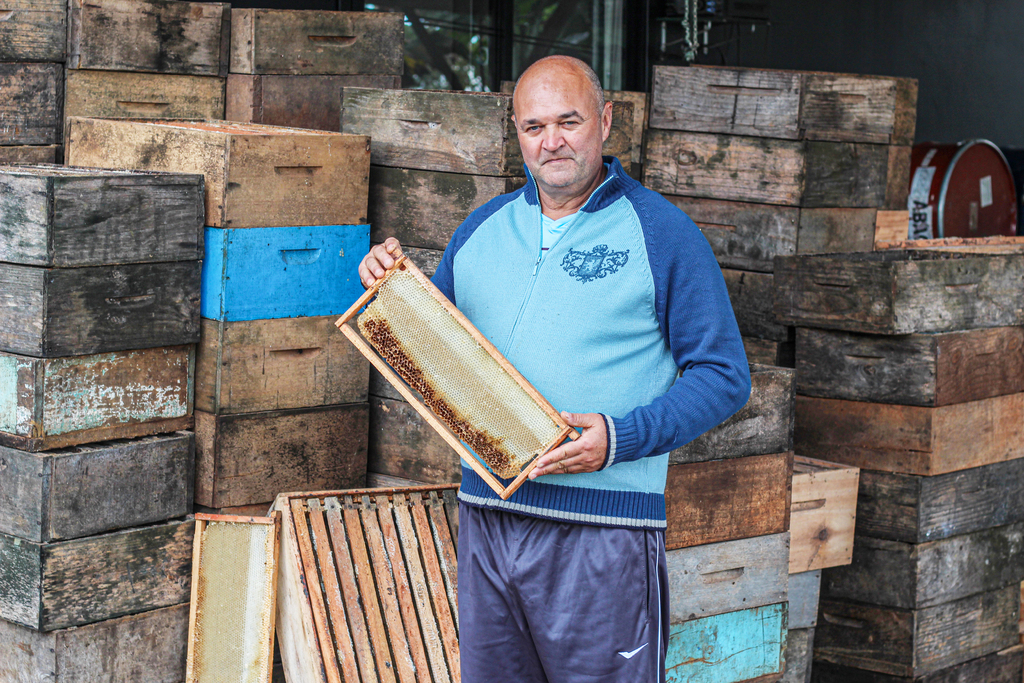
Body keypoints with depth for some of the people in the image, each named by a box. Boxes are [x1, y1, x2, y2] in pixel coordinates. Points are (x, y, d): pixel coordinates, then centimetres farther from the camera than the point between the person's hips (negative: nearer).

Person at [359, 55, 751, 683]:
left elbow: (724, 376, -6)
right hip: (487, 510, 5)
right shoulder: (482, 229, 13)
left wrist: (622, 438, -19)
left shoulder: (661, 232, -3)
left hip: (602, 529, -5)